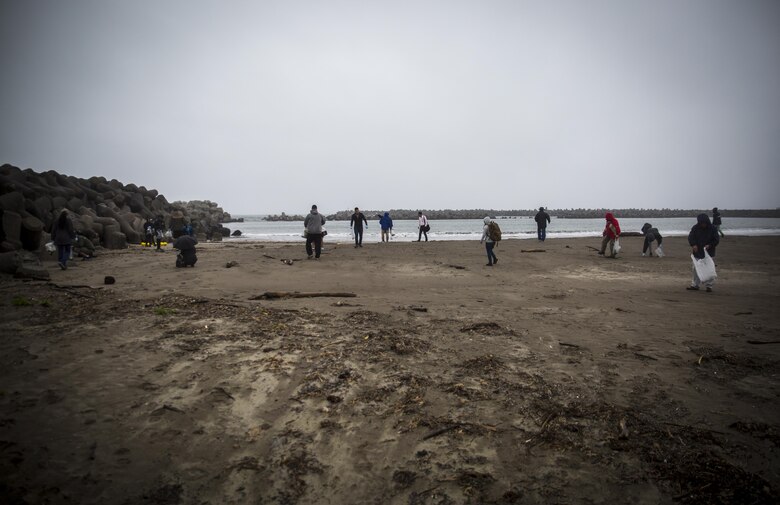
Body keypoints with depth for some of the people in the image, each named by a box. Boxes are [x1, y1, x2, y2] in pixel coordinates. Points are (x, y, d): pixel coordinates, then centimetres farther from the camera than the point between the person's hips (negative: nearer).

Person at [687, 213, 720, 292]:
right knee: (696, 269, 8)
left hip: (709, 253, -2)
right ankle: (695, 285, 17)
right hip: (698, 252, 2)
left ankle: (708, 286, 8)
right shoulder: (695, 228, -4)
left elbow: (716, 239, -3)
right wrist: (693, 245, -18)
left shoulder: (712, 228, -7)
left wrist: (710, 245, -18)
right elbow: (690, 237, 0)